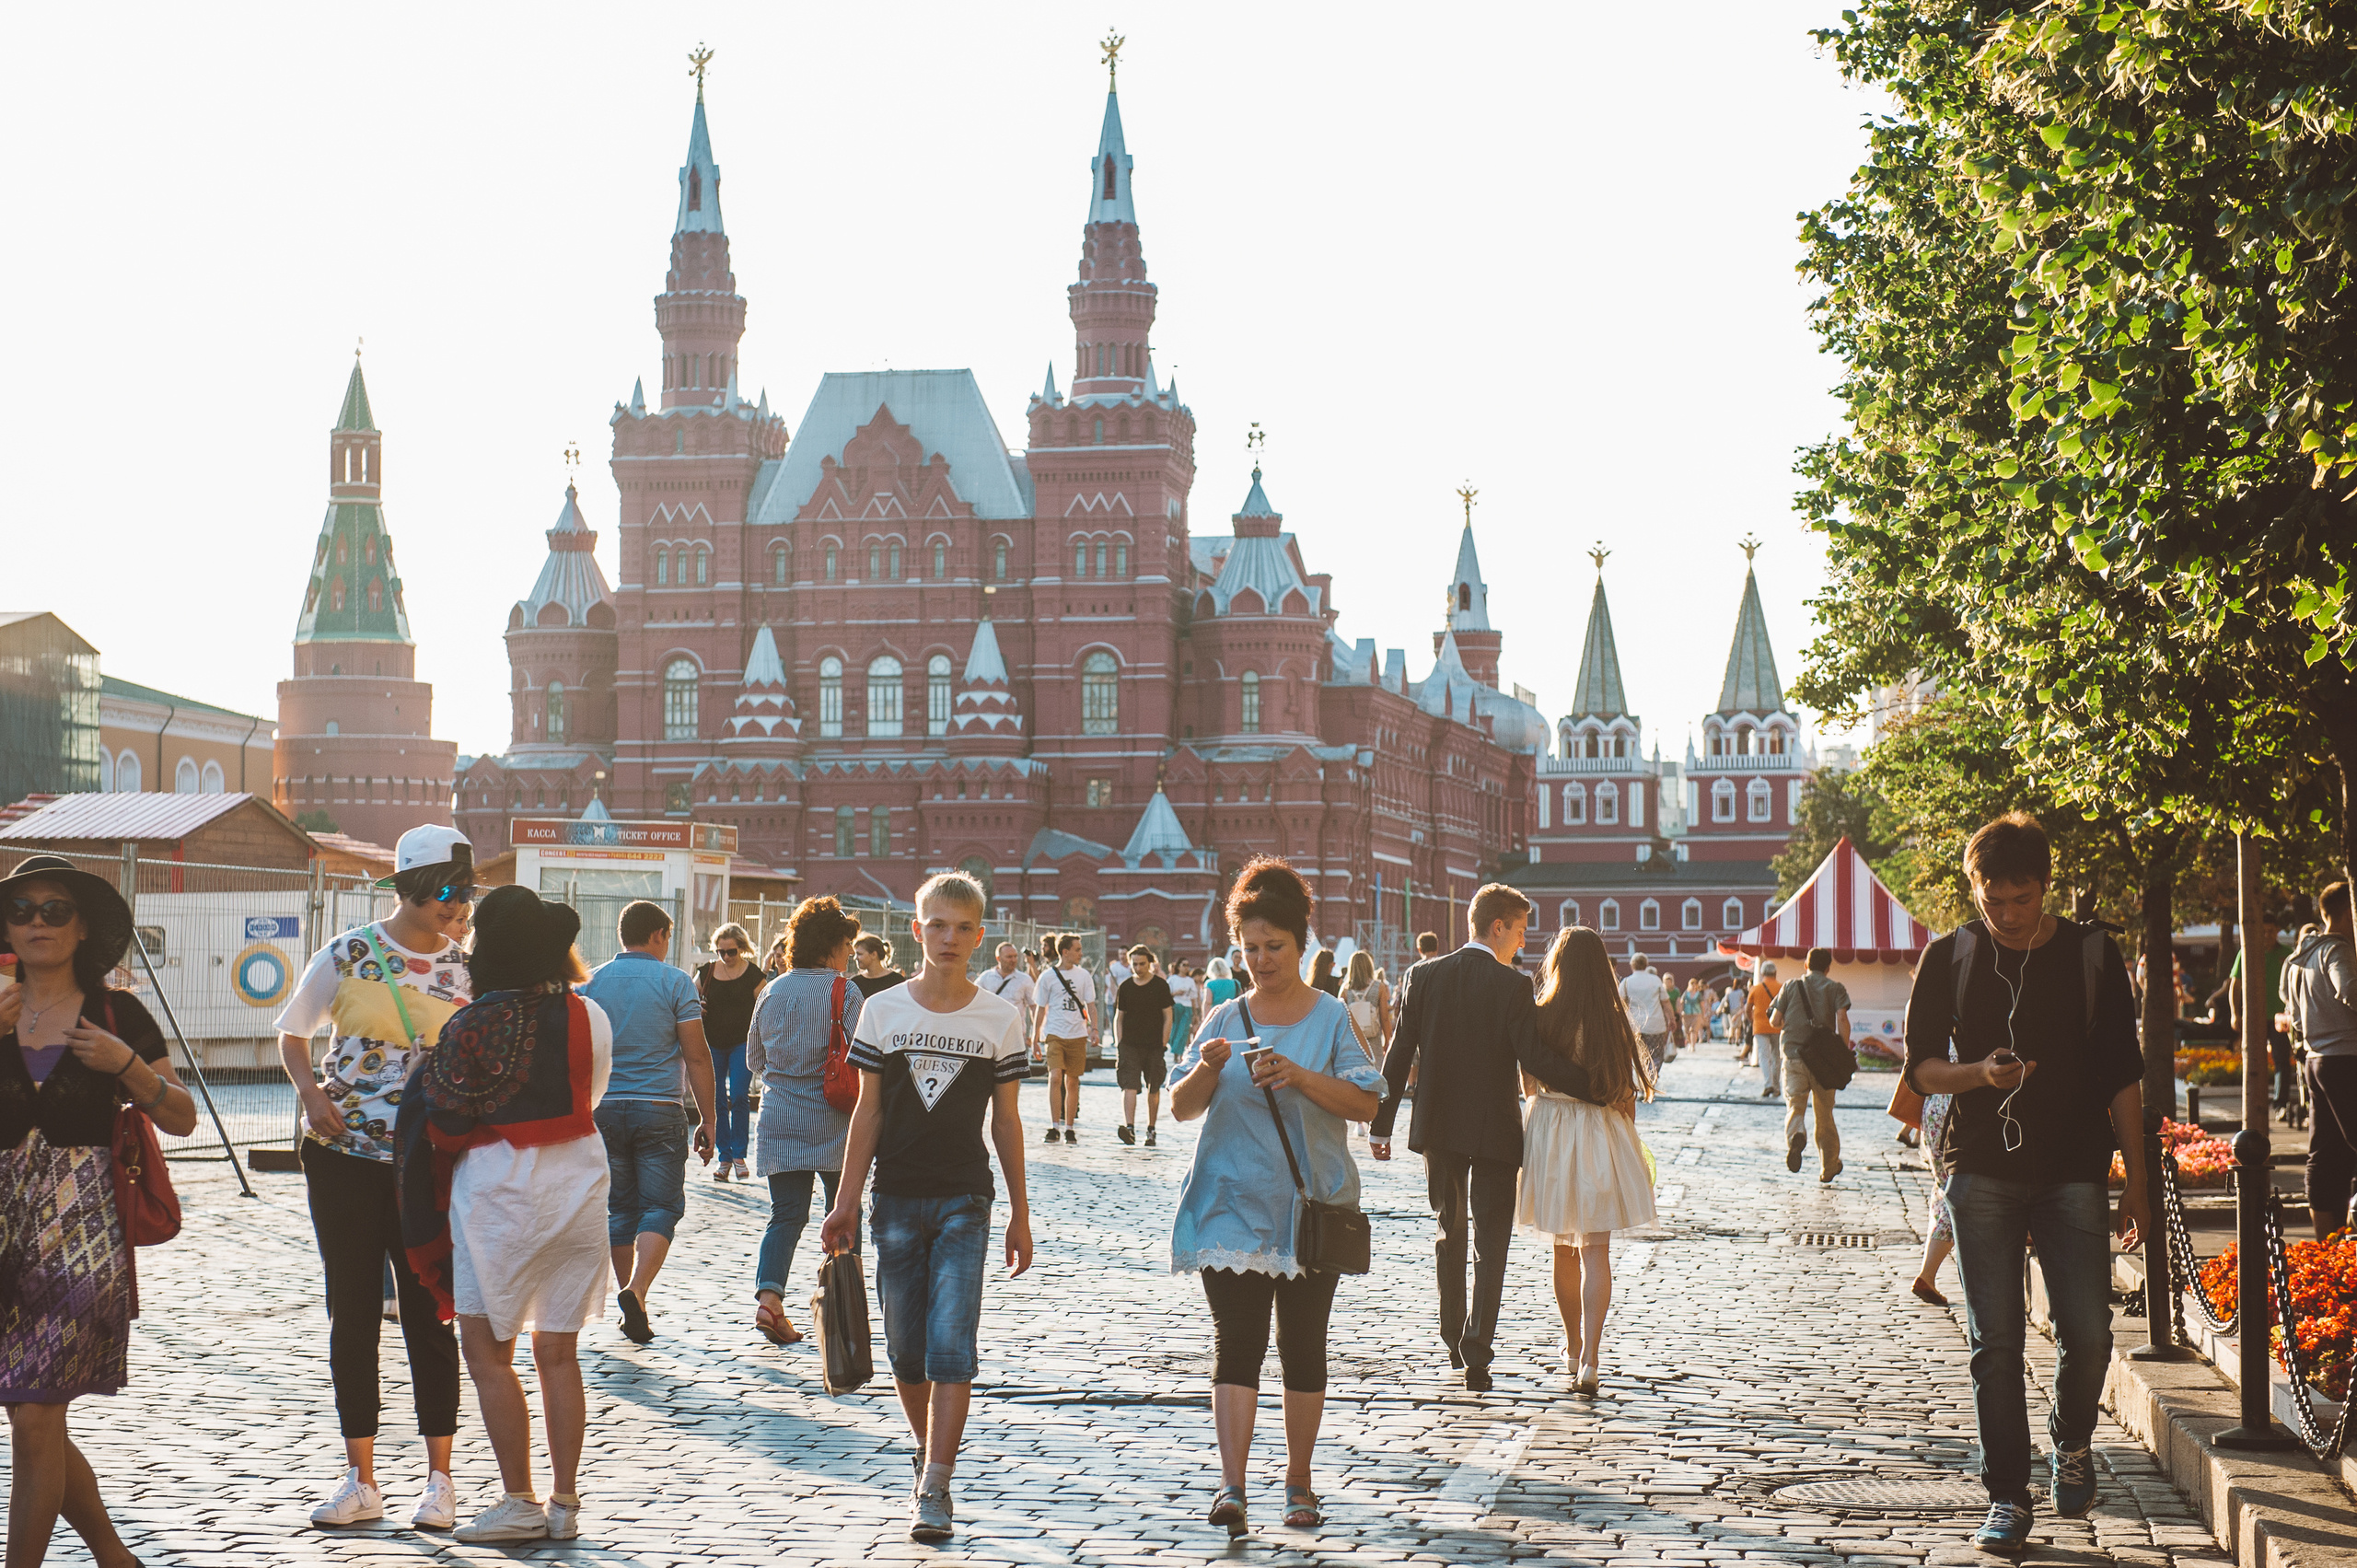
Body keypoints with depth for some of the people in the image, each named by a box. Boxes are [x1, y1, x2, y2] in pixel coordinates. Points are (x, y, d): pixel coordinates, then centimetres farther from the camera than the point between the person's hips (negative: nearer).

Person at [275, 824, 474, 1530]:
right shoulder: (346, 956, -1)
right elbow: (291, 1034, 10)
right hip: (344, 1155, 0)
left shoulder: (465, 969, 3)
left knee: (429, 1313, 2)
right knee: (352, 1313, 5)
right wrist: (310, 1094, -7)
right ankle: (360, 1479, 14)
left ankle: (439, 1478, 13)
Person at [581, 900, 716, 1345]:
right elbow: (697, 1057, -5)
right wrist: (708, 1119, 1)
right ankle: (636, 1290, -21)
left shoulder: (592, 984, 6)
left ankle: (634, 1313, 13)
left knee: (620, 1209, 11)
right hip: (660, 1109, -3)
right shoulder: (675, 983, -3)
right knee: (661, 1207, 1)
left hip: (604, 1109, 3)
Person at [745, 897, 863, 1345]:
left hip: (779, 1122, 4)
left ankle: (768, 1295, -15)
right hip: (833, 1123, -4)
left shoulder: (771, 992, 7)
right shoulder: (846, 993, -8)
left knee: (786, 1214, 5)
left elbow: (754, 1059, 16)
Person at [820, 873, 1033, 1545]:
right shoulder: (883, 1010, 3)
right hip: (897, 1200, 2)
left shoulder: (1000, 1018, 2)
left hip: (964, 1202, -2)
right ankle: (929, 1456, 29)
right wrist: (846, 1202, 3)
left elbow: (1007, 1119, 6)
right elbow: (867, 1112, 6)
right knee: (905, 1348, 8)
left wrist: (1020, 1213, 7)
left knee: (951, 1344, -12)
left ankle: (935, 1490, -12)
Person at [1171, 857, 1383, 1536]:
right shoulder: (1226, 1020, 6)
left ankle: (1299, 1481, 19)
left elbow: (1366, 1103, -7)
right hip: (1234, 1205, 0)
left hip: (1312, 1207, 0)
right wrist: (1207, 1069, -19)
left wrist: (1301, 1076, -22)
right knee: (1237, 1343, -9)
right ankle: (1231, 1485, -13)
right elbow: (1181, 1108, 2)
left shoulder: (1332, 1018, 2)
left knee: (1304, 1347, 7)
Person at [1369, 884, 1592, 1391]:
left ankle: (1453, 1340, 27)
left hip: (1437, 1126, 4)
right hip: (1493, 1131, -4)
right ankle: (1476, 1350, -9)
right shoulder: (1512, 987, -12)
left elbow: (1399, 1054, -1)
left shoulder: (1424, 976, -2)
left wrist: (1381, 1125, 5)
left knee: (1450, 1232, 20)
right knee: (1490, 1243, 2)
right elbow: (1535, 1059, -19)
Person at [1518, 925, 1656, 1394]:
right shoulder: (1615, 1022, -6)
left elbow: (1528, 1085, 0)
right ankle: (1590, 1358, -13)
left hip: (1551, 1133, 0)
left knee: (1563, 1249, 16)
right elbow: (1627, 1093, 0)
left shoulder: (1542, 1017, -9)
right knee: (1595, 1250, -1)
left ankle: (1573, 1347, 30)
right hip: (1604, 1134, 0)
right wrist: (1627, 1143, 14)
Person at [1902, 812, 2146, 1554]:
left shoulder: (2091, 955, 2)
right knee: (1994, 1341, -2)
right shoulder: (1949, 958, 3)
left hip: (2073, 1172, 0)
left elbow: (2122, 1075, 5)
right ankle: (2007, 1499, 7)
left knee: (2088, 1333, -8)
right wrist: (1979, 1073, -15)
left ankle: (2072, 1443, 23)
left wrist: (2136, 1181, 1)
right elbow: (1921, 1066, 7)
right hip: (1981, 1172, 0)